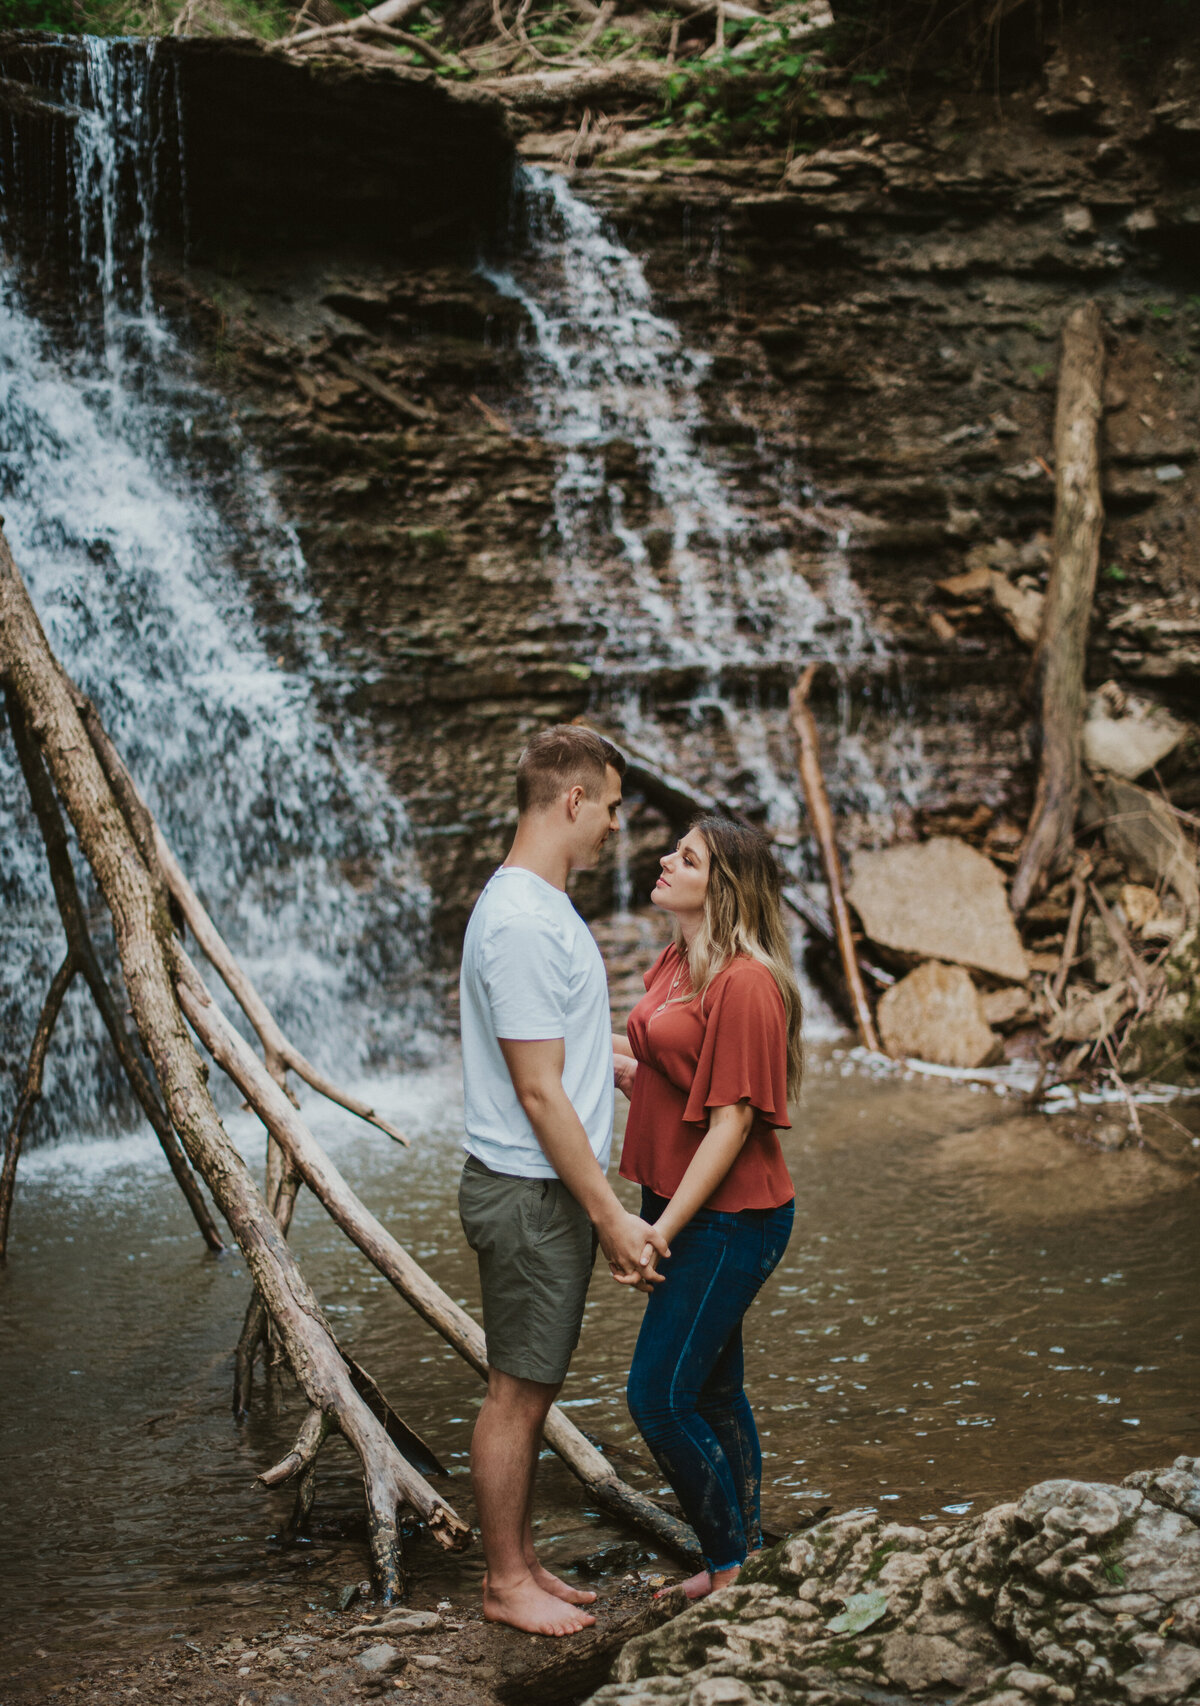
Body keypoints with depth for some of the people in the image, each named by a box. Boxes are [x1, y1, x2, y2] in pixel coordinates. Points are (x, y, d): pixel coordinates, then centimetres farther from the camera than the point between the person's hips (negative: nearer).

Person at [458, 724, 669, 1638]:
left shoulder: (546, 908, 12)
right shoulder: (523, 923, -22)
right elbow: (540, 1092, -23)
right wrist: (612, 1218, -20)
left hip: (554, 1192, 10)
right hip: (531, 1193, -10)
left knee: (532, 1389, 17)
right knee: (518, 1390, 2)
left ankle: (521, 1562, 28)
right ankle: (506, 1581, 15)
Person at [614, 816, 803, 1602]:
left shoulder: (744, 984, -20)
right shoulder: (673, 965, 9)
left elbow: (731, 1123, -21)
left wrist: (661, 1232, -20)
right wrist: (610, 1058, -2)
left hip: (728, 1219, -9)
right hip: (682, 1205, 9)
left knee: (659, 1397, -5)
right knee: (712, 1392, 16)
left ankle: (733, 1568, 11)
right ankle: (741, 1564, 29)